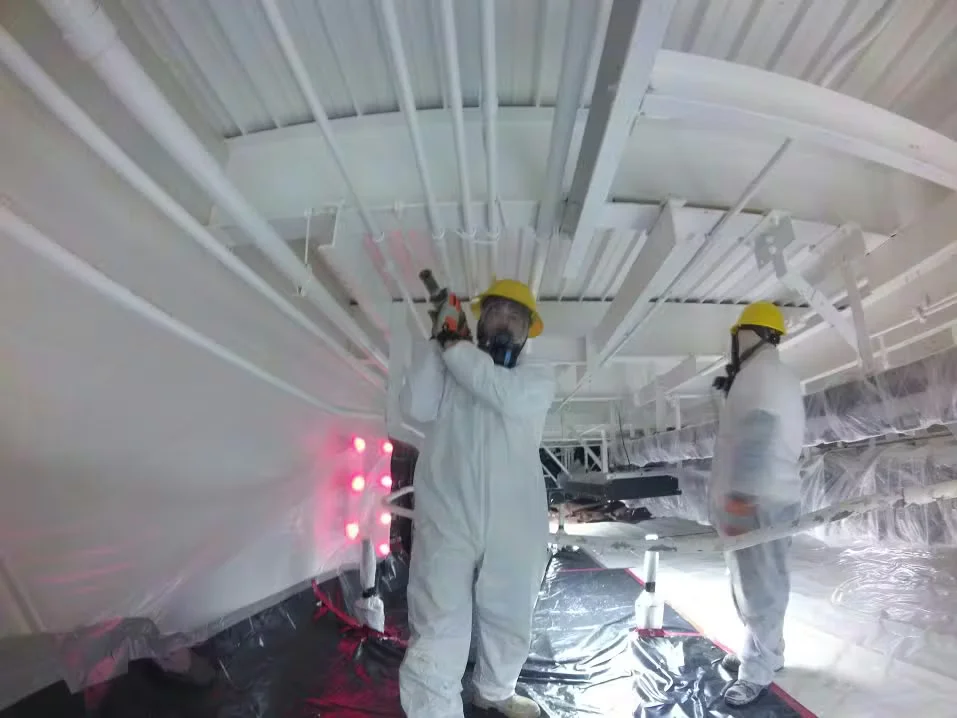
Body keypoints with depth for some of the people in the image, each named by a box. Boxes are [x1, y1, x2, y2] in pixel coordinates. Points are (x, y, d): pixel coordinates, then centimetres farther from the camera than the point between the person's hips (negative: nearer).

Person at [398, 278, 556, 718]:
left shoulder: (538, 379, 6)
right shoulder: (446, 370, 5)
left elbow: (509, 396, -17)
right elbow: (417, 407, -13)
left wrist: (455, 346, -15)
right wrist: (436, 339, -11)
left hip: (513, 528, 3)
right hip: (447, 521, -2)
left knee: (509, 620, 22)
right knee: (437, 634, -4)